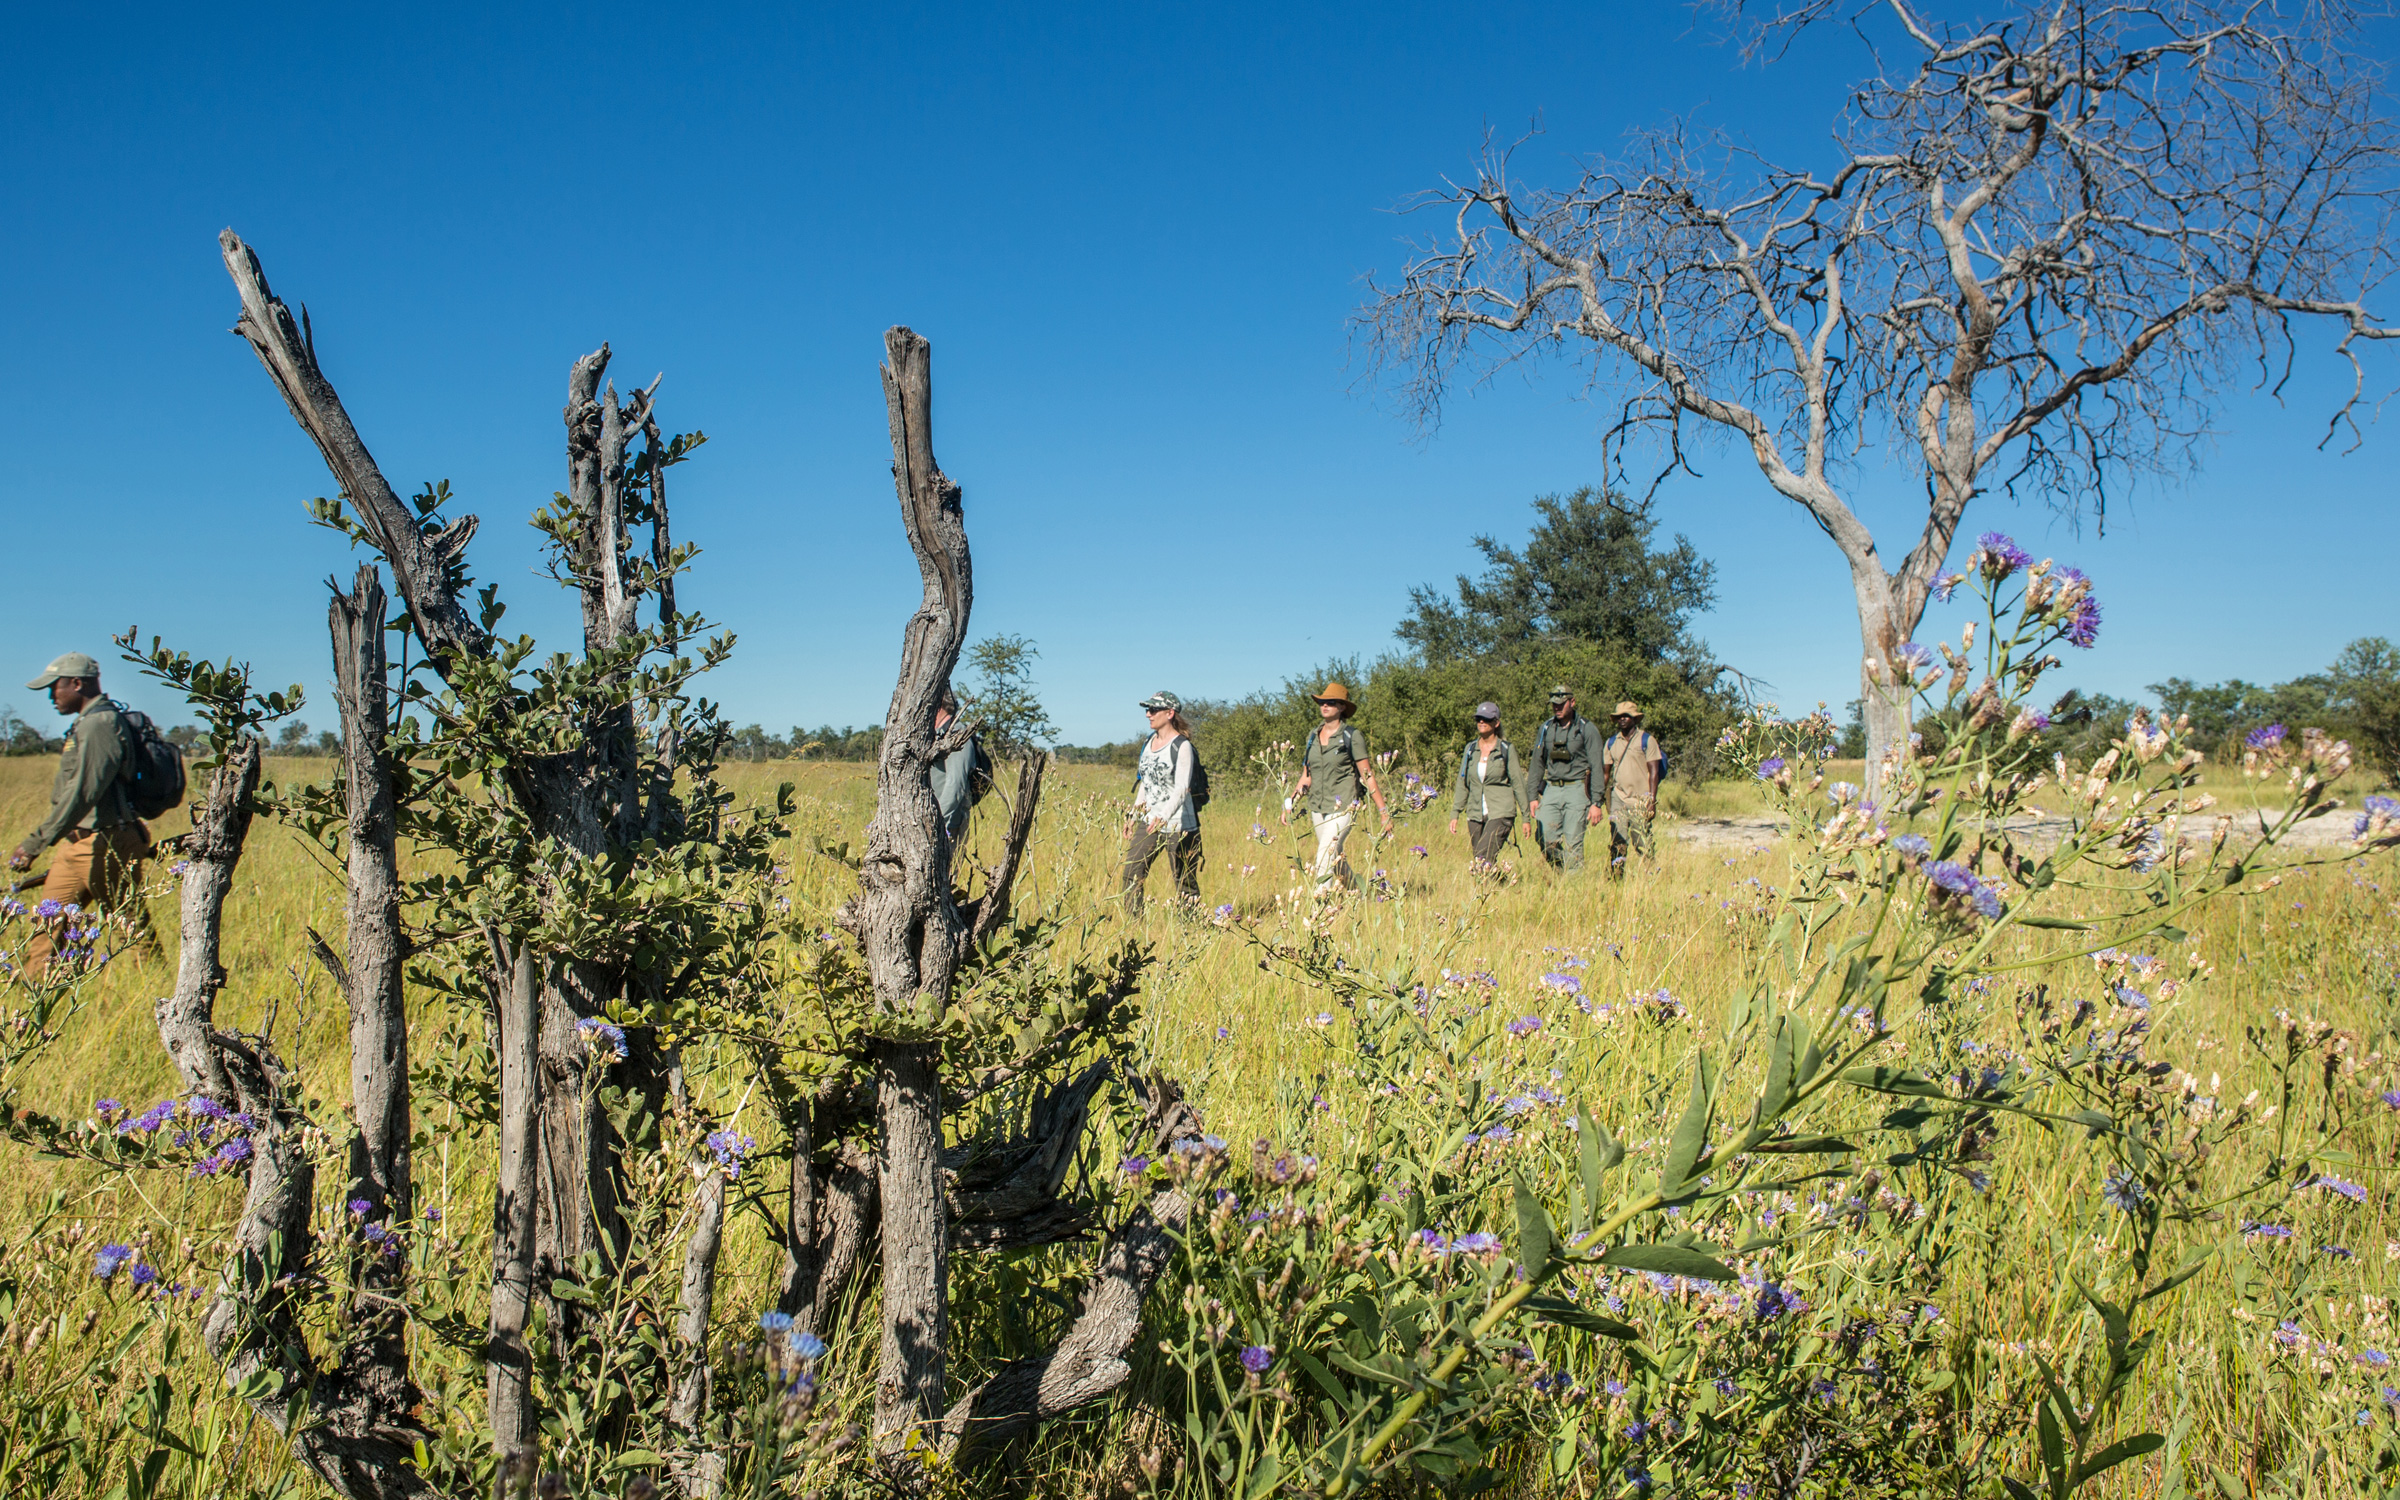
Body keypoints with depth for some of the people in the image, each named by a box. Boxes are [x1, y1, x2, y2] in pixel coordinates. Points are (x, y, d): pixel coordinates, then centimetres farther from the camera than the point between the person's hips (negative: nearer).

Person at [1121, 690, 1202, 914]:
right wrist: (1134, 816, 19)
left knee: (1185, 884, 1)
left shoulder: (1182, 746, -12)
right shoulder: (1149, 742, 11)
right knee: (1131, 875, 0)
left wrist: (1164, 816, -34)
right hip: (1148, 822, 7)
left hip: (1177, 825, -7)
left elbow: (1181, 788, -21)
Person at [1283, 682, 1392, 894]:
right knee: (1336, 859, 15)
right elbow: (1306, 777, 15)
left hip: (1343, 806, -6)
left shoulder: (1352, 737, -7)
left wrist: (1383, 812, -7)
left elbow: (1368, 777, -6)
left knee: (1325, 856, -18)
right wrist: (1290, 804, 6)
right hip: (1317, 806, 6)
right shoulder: (1313, 737, 9)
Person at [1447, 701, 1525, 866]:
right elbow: (1462, 784, 14)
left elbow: (1518, 783, 1)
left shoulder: (1507, 749, -1)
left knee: (1483, 860, -20)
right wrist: (1455, 813, 8)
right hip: (1476, 815, 5)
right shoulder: (1470, 748, 10)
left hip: (1501, 814, -5)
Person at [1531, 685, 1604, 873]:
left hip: (1576, 789, -4)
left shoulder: (1586, 729, -3)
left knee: (1573, 843, -6)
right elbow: (1537, 764, 15)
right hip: (1551, 789, 4)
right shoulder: (1546, 728, 10)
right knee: (1545, 838, -5)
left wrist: (1596, 803, -11)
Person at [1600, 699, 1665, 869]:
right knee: (1617, 844, -5)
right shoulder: (1611, 742, 11)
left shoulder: (1646, 739, -1)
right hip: (1618, 798, 3)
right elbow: (1605, 773, 15)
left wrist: (1652, 801, -12)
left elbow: (1654, 771, -5)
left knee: (1642, 846, 0)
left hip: (1640, 800, -3)